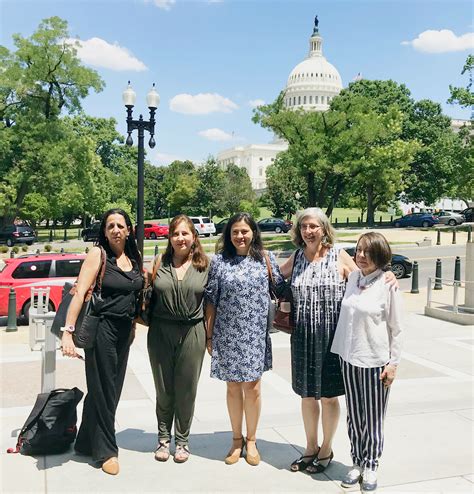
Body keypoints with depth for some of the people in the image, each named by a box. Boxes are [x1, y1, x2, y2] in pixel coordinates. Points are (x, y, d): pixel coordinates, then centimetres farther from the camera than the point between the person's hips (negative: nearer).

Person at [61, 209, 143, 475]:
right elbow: (80, 293, -17)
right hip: (102, 327, -6)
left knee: (113, 388, 13)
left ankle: (87, 442, 31)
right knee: (103, 388, 4)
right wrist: (68, 331, -24)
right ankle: (106, 450, 19)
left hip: (125, 330, 6)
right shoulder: (98, 254, -10)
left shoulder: (135, 258, 7)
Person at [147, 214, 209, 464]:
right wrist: (147, 321, -3)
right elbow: (150, 297, 8)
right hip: (161, 332, 1)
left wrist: (209, 335, 1)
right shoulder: (160, 264, 3)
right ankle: (163, 438, 29)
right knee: (163, 389, 12)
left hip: (192, 333, -1)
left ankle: (182, 440, 26)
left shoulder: (204, 266, 2)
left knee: (186, 390, 9)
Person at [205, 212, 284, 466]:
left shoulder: (265, 258, 2)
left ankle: (251, 440, 25)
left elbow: (280, 289, 8)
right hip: (228, 334, 0)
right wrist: (209, 335, 1)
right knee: (233, 387, 11)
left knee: (252, 387, 6)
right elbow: (211, 300, 1)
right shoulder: (219, 261, -1)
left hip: (256, 335, 0)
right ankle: (236, 439, 28)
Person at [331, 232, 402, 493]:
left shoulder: (388, 284, -10)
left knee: (373, 418, 7)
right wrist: (340, 351, 11)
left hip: (375, 361, -4)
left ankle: (371, 466, 24)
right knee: (354, 415, 12)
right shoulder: (352, 278, 3)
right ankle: (357, 463, 28)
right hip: (349, 358, 4)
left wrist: (393, 362, -7)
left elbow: (396, 328, -6)